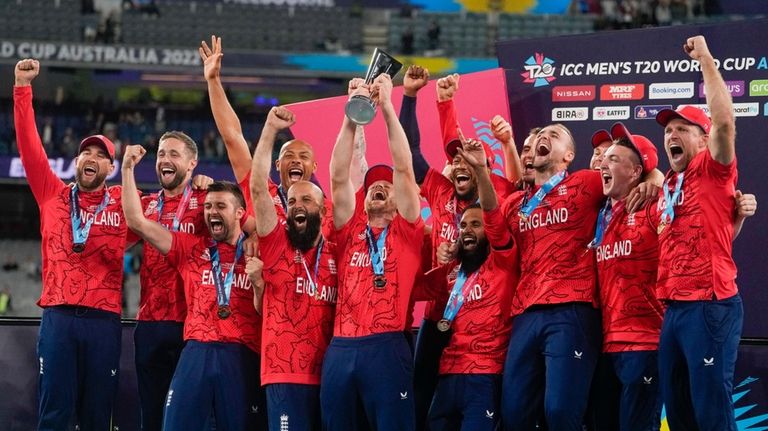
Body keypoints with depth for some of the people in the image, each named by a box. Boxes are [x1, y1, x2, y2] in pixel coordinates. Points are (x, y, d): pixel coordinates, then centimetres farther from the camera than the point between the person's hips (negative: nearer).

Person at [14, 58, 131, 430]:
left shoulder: (123, 203, 11)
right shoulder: (52, 195, 10)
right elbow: (29, 145, 6)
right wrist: (23, 87, 0)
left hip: (103, 319, 1)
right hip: (59, 315, -1)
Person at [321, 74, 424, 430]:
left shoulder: (407, 233, 10)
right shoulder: (349, 232, 17)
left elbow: (404, 169, 2)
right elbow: (338, 177, 8)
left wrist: (387, 106, -1)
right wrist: (351, 117, 0)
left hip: (385, 348, -3)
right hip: (340, 348, 3)